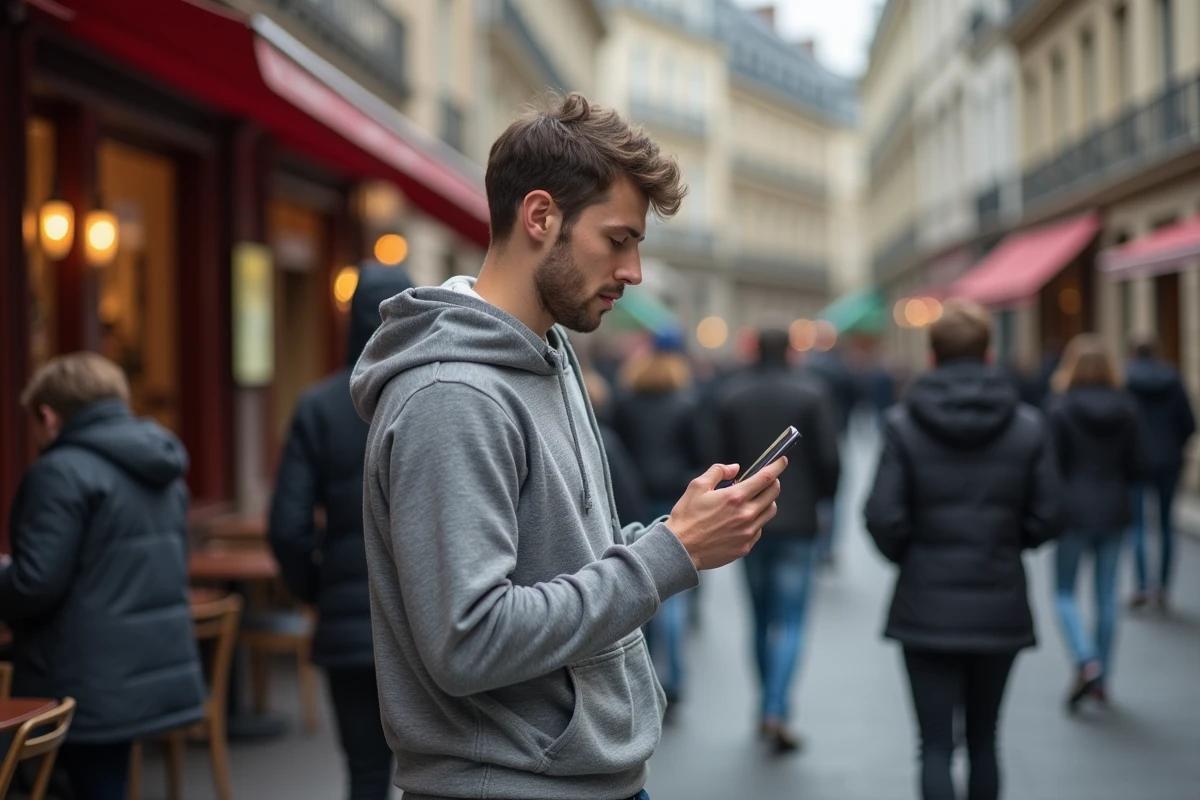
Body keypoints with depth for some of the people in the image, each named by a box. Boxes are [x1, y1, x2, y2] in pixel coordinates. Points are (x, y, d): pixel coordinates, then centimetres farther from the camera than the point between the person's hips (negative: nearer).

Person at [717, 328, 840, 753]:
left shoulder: (731, 397, 0)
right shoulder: (810, 395, -7)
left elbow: (724, 460, 0)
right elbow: (829, 458, -9)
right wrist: (821, 495, 10)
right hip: (797, 523, -3)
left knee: (761, 618, 16)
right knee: (790, 620, -2)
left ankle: (768, 706, 24)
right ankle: (775, 711, -15)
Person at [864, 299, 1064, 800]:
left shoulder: (903, 425, -8)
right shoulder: (1027, 426, -2)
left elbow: (884, 518, -11)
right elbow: (1047, 518, -2)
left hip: (928, 608, -2)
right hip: (1000, 608, 2)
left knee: (936, 745, 1)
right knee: (984, 741, 17)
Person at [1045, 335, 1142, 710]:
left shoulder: (1061, 408, -10)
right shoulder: (1125, 407, 1)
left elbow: (1054, 464, -10)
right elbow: (1134, 464, 3)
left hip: (1075, 510, -4)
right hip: (1114, 511, 4)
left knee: (1064, 591, 7)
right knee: (1106, 595, 10)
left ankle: (1086, 661, -14)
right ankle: (1102, 676, 15)